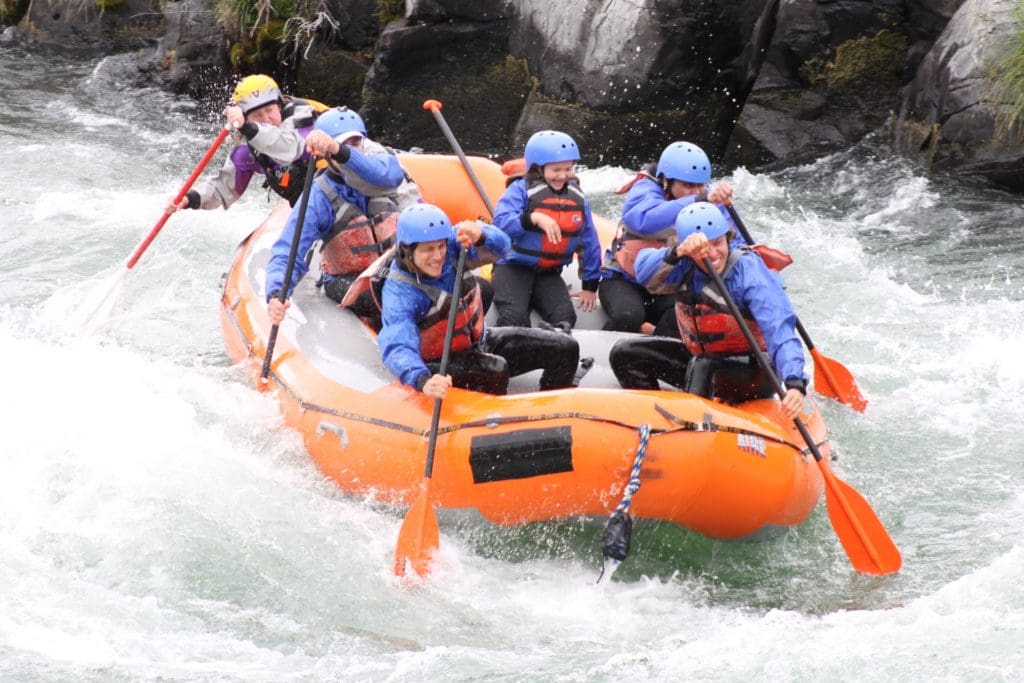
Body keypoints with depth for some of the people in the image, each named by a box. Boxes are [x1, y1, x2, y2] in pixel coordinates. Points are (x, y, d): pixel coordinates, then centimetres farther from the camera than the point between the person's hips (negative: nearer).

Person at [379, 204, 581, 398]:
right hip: (440, 366, -7)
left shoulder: (451, 247, -14)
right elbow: (396, 349, -40)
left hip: (479, 341, 7)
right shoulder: (399, 292, -28)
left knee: (565, 349, 1)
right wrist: (424, 381, -61)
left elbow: (499, 245, -24)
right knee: (495, 370, -36)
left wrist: (479, 236, -49)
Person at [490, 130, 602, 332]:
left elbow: (590, 243, 12)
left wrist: (590, 286, 12)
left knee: (565, 317, -19)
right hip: (513, 267, -4)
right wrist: (534, 218, -39)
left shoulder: (577, 199, 5)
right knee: (514, 316, -27)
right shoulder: (521, 189, -9)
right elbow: (501, 222, -25)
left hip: (549, 273, 4)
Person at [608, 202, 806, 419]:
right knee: (625, 353, -4)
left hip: (751, 374, -6)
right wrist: (677, 252, -50)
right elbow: (645, 272, -29)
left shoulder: (749, 273, -23)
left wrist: (794, 383, -50)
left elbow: (779, 332, -34)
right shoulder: (685, 268, -9)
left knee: (703, 366, -35)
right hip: (701, 363, 6)